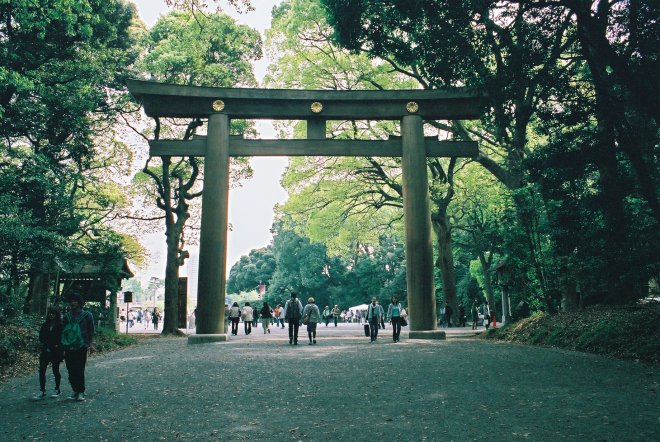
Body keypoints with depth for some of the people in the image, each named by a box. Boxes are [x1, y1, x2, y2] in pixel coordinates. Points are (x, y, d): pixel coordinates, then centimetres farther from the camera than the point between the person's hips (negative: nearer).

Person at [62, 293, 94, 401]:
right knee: (71, 371, 5)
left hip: (81, 348, -4)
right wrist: (63, 346, 3)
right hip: (69, 348, 4)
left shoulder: (87, 315, 2)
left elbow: (91, 331, 2)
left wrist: (89, 344, -7)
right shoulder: (67, 316, 12)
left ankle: (81, 392, 5)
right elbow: (63, 331, 12)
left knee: (80, 370, -5)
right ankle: (75, 391, 16)